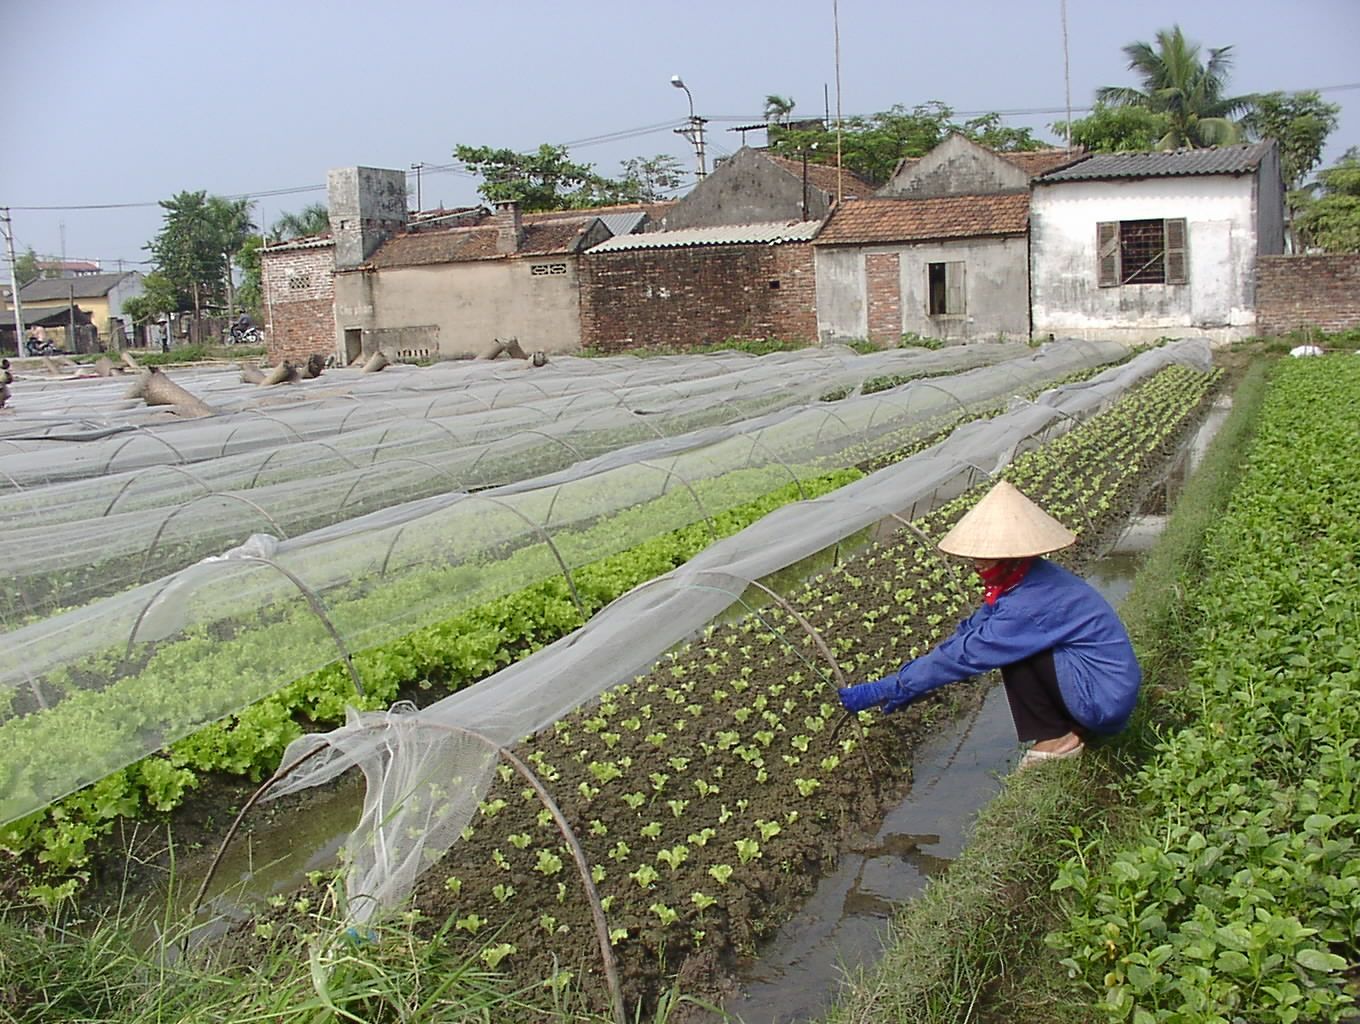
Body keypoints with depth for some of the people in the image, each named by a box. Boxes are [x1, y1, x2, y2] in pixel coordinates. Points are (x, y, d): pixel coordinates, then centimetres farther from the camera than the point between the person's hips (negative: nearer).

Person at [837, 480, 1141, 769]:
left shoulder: (1031, 602, -26)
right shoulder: (1021, 579, 2)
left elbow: (965, 653, -24)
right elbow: (970, 631, 6)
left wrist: (883, 691, -20)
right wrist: (902, 689, 2)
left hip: (1104, 701, -9)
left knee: (1014, 650, -17)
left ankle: (1056, 740, -2)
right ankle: (1073, 728, 15)